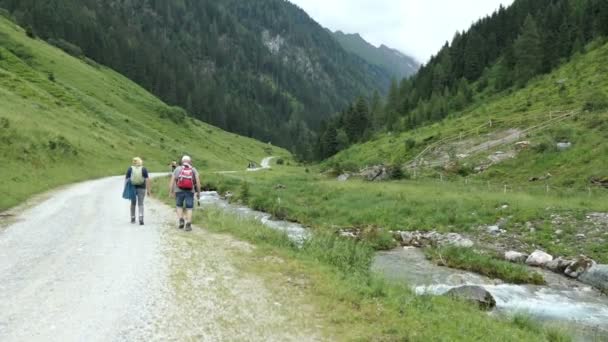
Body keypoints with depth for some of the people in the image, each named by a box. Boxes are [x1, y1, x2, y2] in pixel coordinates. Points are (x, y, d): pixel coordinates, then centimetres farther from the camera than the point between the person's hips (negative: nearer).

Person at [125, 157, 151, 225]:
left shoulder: (130, 169, 1)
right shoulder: (144, 169, -2)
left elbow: (127, 180, -2)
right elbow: (147, 180, -7)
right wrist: (148, 190, -4)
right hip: (141, 188, -1)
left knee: (133, 203, 17)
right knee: (140, 204, 1)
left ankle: (133, 218, 24)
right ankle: (141, 218, -17)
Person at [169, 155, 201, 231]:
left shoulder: (177, 169, 7)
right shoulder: (193, 170, 6)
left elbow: (172, 181, 0)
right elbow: (198, 181, -3)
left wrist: (171, 192, 3)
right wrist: (198, 192, 3)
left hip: (179, 191, 1)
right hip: (190, 192, -1)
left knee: (179, 206, 20)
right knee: (189, 208, 5)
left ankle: (181, 220, 6)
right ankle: (188, 225, -2)